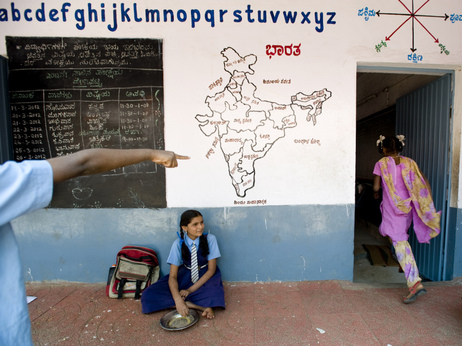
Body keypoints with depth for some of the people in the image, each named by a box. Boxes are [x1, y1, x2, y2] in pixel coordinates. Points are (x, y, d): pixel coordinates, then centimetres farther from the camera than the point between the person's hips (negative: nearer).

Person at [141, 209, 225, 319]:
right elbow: (172, 276, -17)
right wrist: (178, 300, -35)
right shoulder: (178, 243, -15)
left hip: (205, 277, -3)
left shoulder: (210, 239, -17)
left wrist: (190, 290, -20)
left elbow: (211, 269, -13)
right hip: (185, 276, 3)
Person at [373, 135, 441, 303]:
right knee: (400, 236, 24)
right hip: (408, 206, 6)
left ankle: (415, 283, -12)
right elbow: (425, 182, 1)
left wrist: (375, 194, 15)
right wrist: (429, 205, 4)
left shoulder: (381, 164, -5)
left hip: (392, 207, -6)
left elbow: (376, 187, -7)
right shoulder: (409, 162, 7)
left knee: (399, 241, -5)